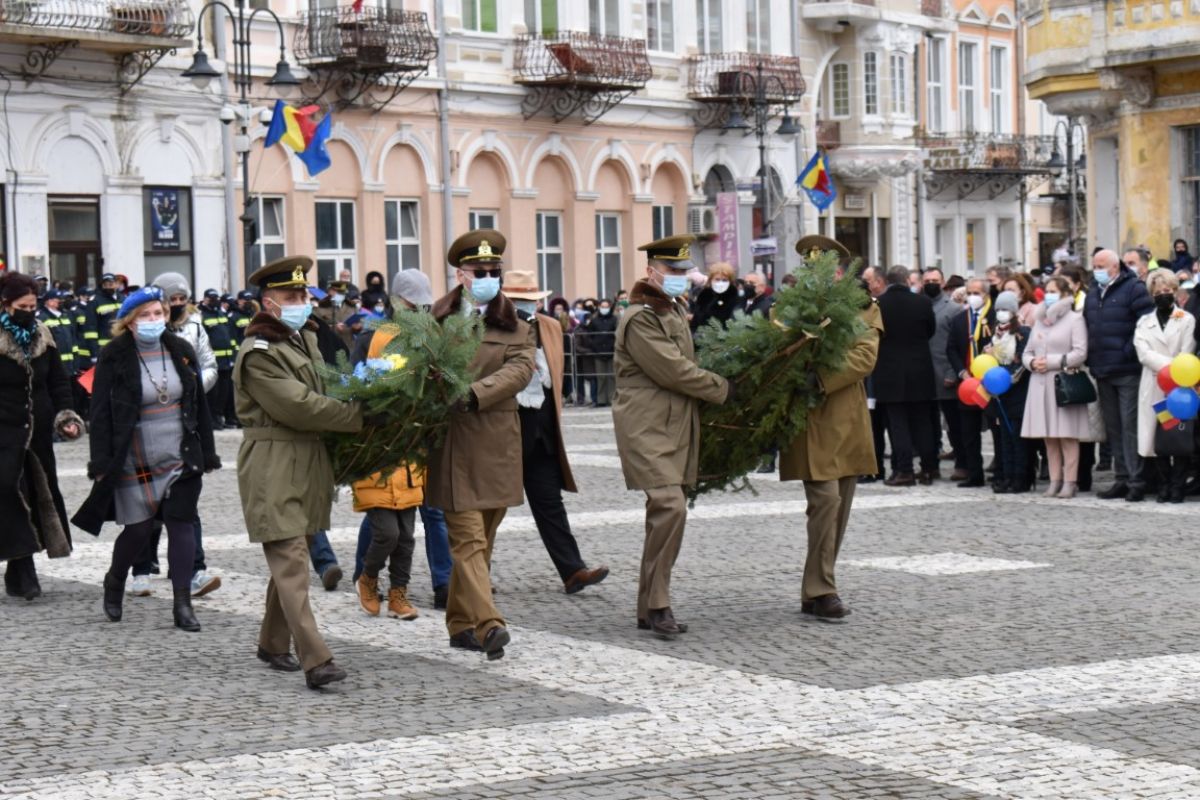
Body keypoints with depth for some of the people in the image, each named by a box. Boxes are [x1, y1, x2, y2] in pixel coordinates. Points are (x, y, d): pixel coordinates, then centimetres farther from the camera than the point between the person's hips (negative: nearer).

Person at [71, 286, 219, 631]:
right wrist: (102, 464, -10)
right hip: (134, 462, -3)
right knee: (138, 529, 2)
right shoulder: (114, 357, -6)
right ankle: (114, 582, 31)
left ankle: (182, 603, 3)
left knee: (181, 524, -2)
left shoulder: (180, 351, 4)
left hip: (180, 457, 3)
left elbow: (199, 404, 9)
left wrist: (207, 454, 7)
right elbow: (101, 412, -6)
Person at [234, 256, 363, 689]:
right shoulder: (258, 354, -13)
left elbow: (322, 390, 22)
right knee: (291, 561, -12)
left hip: (308, 466, 9)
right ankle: (315, 660, -19)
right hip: (273, 470, -9)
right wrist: (360, 414, -16)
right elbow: (298, 407, -19)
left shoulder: (305, 338, 15)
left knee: (287, 558, 16)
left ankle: (273, 643, 29)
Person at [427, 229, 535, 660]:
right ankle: (488, 624, -19)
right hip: (452, 444, -2)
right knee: (469, 537, -11)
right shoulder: (435, 321, 7)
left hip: (497, 444, 2)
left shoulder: (515, 326, 7)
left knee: (480, 539, 11)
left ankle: (462, 623, 23)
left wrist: (475, 393, -23)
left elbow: (520, 369, -8)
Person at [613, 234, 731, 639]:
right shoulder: (640, 318, -14)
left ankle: (649, 608, 16)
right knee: (670, 506, -19)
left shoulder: (676, 310, 17)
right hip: (648, 427, -9)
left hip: (676, 427, 9)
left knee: (665, 512, 9)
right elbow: (674, 371, -18)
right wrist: (723, 389, -9)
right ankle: (657, 604, -12)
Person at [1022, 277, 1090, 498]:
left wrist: (1051, 362, -13)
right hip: (1041, 384, 6)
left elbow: (1080, 353, -9)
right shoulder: (1040, 320, 20)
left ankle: (1069, 482, -6)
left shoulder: (1075, 319, 1)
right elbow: (1027, 353, 21)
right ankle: (1055, 480, 8)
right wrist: (1032, 362, -2)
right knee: (1049, 436, 4)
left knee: (1067, 435, -7)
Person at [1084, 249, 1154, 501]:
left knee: (1130, 426, -8)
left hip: (1128, 372, -7)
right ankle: (1122, 479, 17)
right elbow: (1088, 326, 23)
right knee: (1113, 428, 11)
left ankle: (1136, 481, -6)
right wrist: (1091, 357, 12)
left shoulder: (1134, 289, -7)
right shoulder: (1093, 293, 16)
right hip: (1102, 373, 7)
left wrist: (1129, 352, -15)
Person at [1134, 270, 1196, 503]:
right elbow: (1144, 353, -1)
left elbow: (1187, 355, -1)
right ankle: (1164, 484, 9)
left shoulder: (1187, 320, 7)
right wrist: (1170, 365, -13)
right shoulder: (1144, 322, 14)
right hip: (1153, 387, 3)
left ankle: (1177, 486, -1)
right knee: (1157, 437, 1)